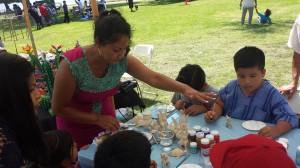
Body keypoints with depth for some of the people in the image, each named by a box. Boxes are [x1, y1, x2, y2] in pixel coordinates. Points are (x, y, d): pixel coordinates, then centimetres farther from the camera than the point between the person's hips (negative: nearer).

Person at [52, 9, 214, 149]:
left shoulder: (122, 60, -21)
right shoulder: (72, 65, -32)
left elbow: (154, 78, -24)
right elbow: (59, 108, -22)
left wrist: (185, 89, -39)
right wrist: (97, 119, -24)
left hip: (106, 119, 4)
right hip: (76, 126, -3)